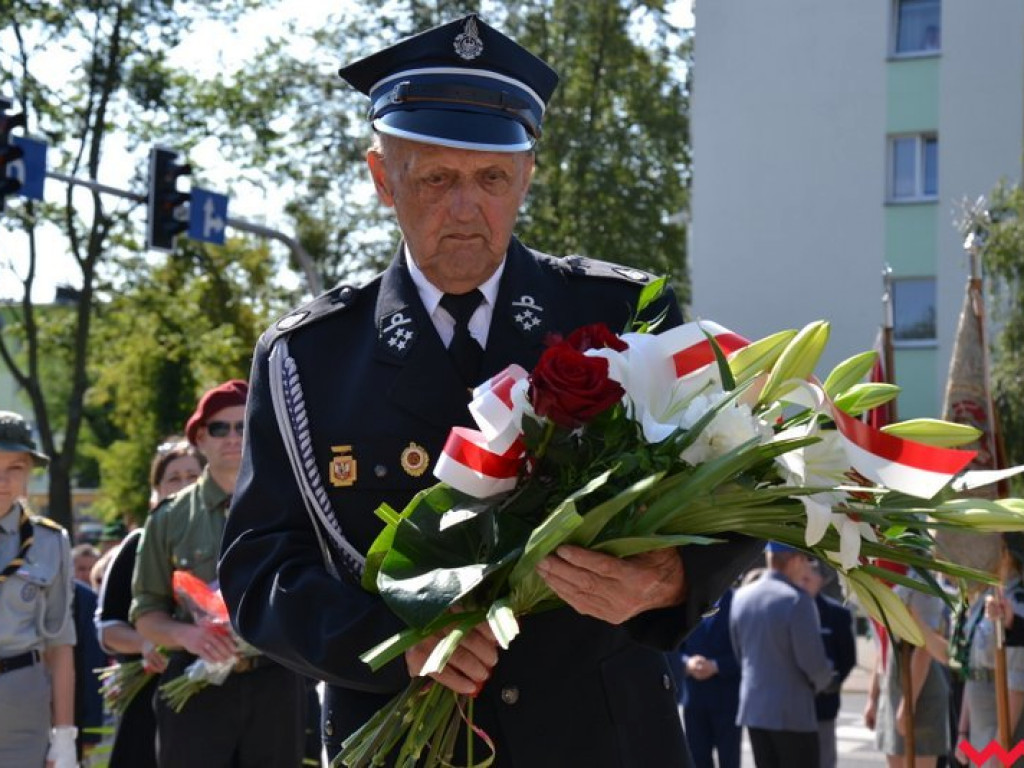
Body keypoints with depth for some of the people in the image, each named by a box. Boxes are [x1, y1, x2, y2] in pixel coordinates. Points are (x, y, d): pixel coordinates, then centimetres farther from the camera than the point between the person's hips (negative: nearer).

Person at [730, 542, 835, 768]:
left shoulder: (741, 596, 5)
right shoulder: (796, 600, -17)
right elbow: (812, 660, -16)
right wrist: (823, 680, 6)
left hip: (752, 708, 7)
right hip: (792, 713, -7)